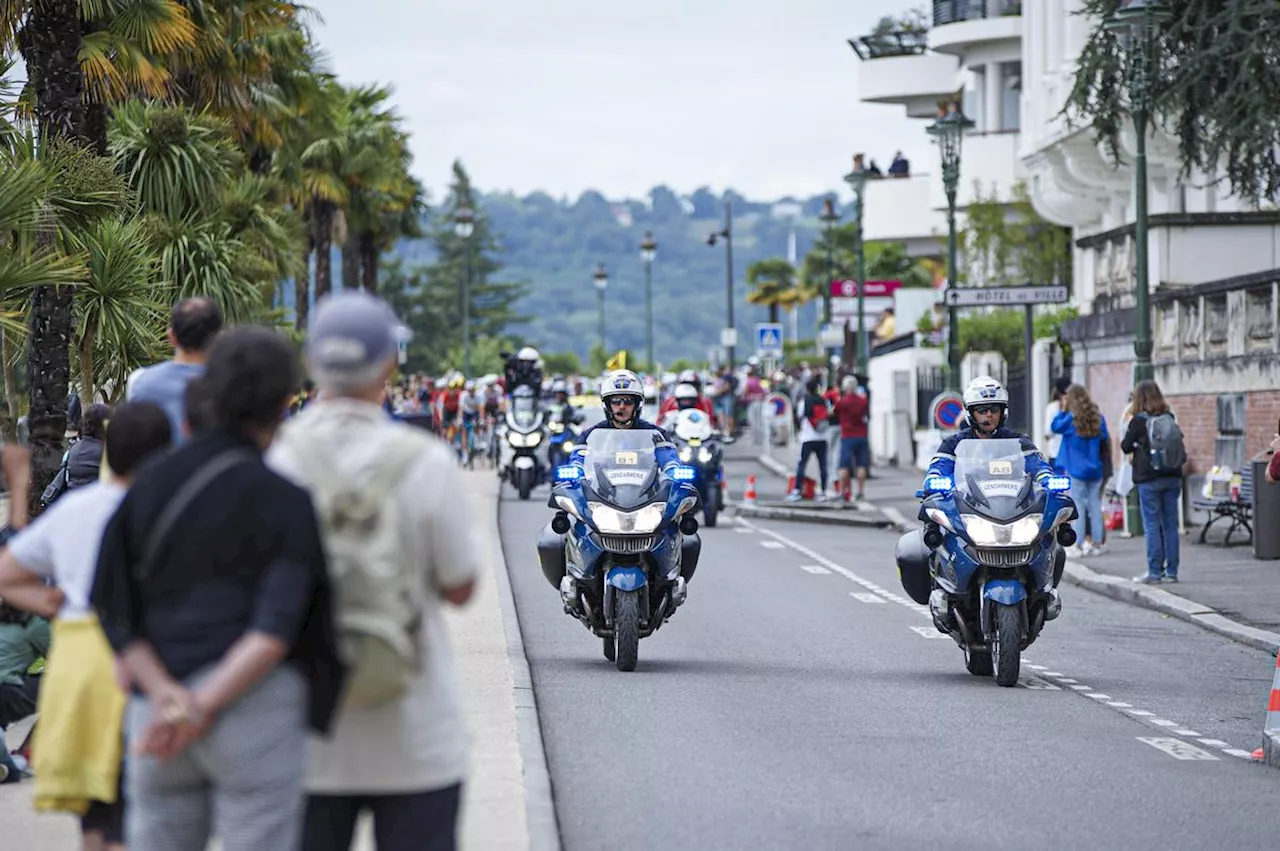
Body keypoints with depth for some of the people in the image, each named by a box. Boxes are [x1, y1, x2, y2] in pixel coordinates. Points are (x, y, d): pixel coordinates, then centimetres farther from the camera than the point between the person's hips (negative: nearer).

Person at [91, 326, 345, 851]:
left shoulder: (150, 485, 8)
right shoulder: (285, 498, -5)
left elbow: (114, 611, 1)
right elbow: (277, 625, -17)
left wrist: (165, 693, -8)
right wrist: (206, 706, -19)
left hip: (154, 715, 5)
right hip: (255, 706, -4)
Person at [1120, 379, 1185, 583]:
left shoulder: (1139, 421, -9)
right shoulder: (1170, 419, 3)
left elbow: (1126, 447, -2)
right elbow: (1181, 450, 8)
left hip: (1149, 480, -4)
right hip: (1172, 477, 4)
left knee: (1152, 526, -1)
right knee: (1170, 524, 7)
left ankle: (1154, 571, -2)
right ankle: (1171, 571, 9)